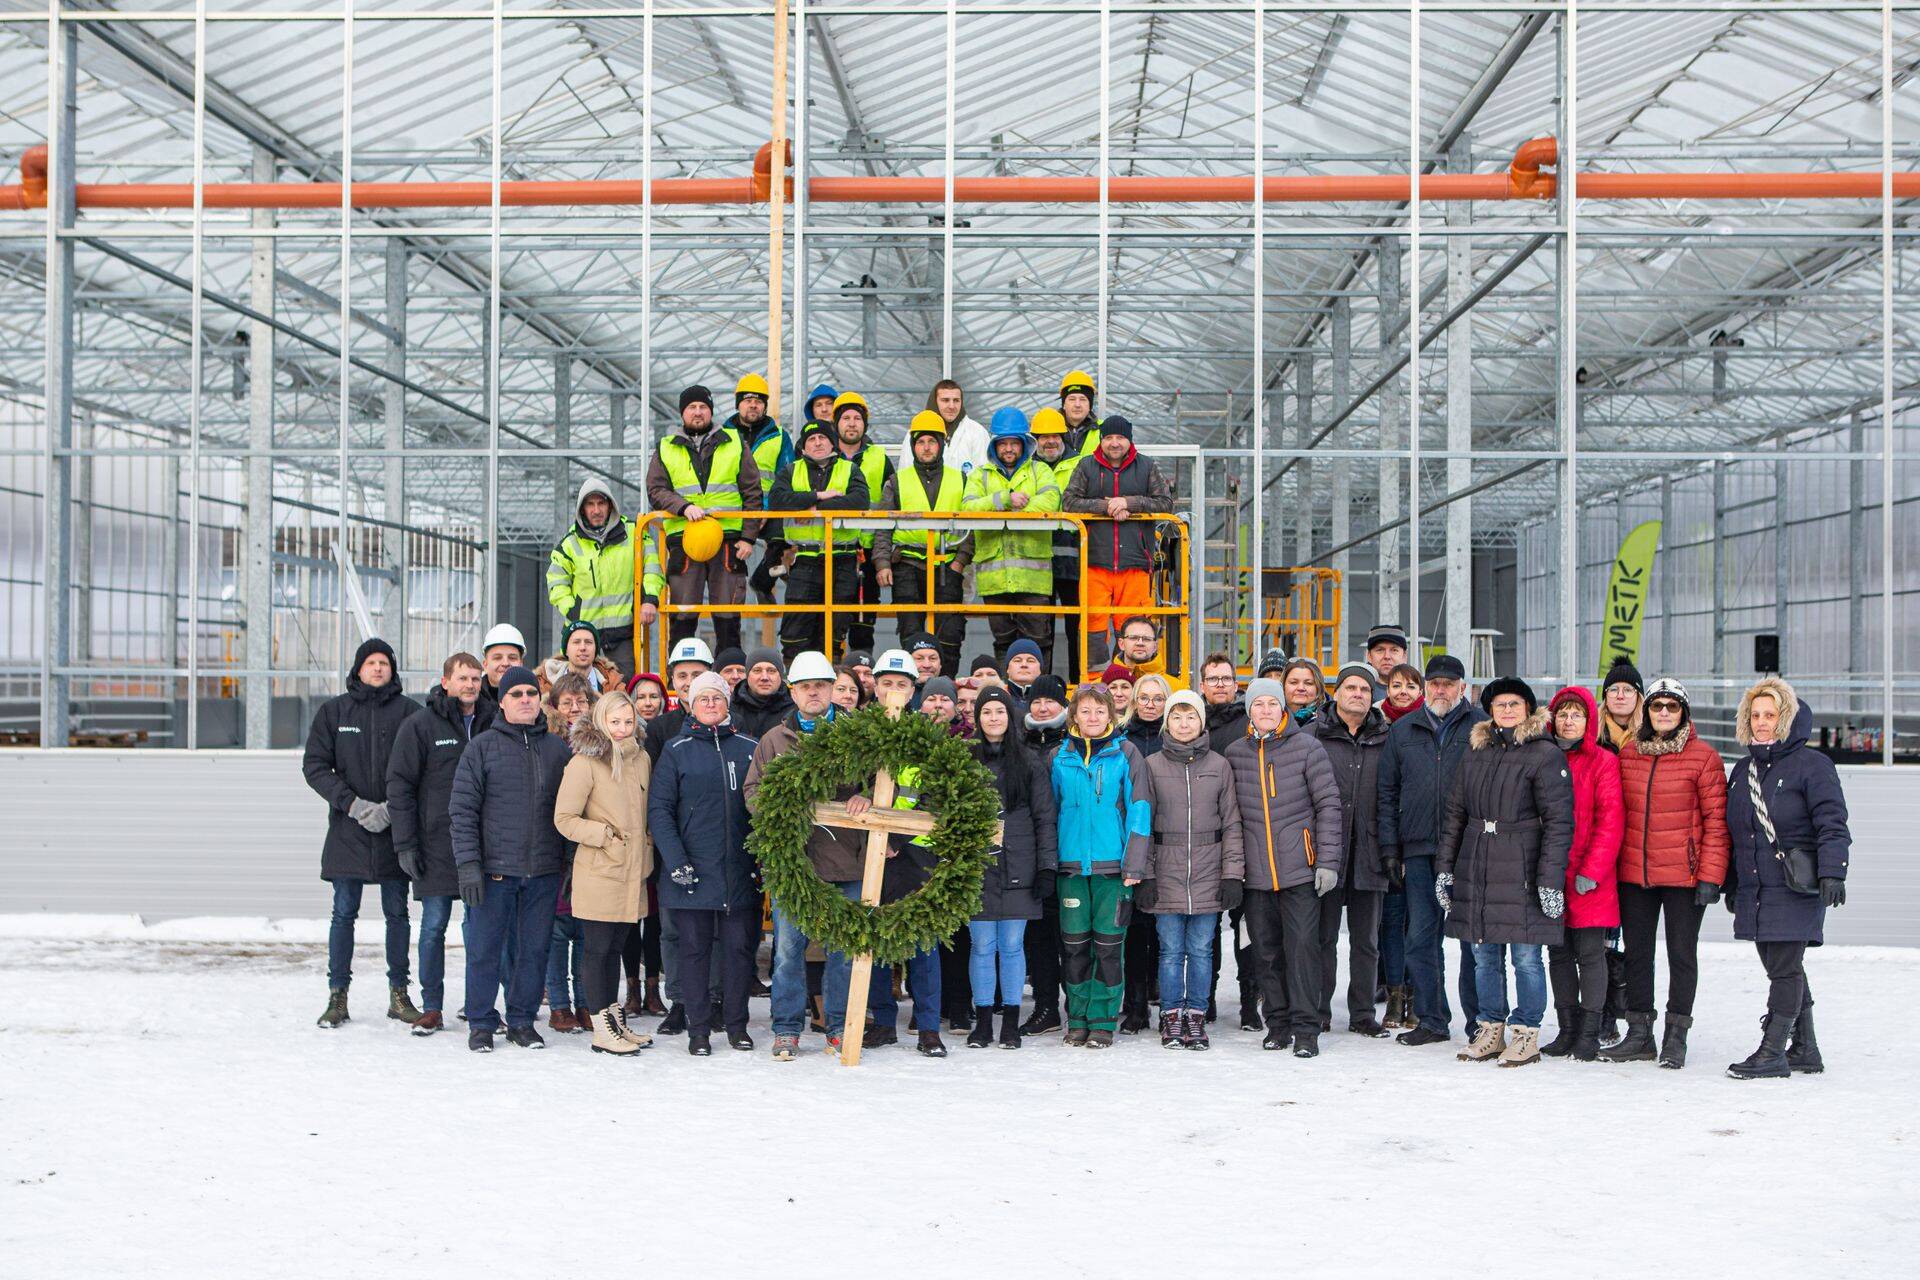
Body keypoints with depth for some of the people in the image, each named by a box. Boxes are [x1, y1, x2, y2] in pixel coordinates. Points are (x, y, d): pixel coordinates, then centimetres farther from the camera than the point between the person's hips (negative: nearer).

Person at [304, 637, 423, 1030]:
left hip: (395, 831, 0)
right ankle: (337, 995, 12)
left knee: (397, 913, 7)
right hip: (347, 832, 0)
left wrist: (393, 807, -14)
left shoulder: (409, 711, 2)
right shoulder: (333, 711, 5)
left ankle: (399, 994, 15)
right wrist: (353, 804, -11)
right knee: (344, 914, 5)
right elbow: (315, 766, 1)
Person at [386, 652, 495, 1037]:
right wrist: (405, 843, -8)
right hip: (437, 843, -2)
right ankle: (432, 1007, 10)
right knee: (434, 926, 2)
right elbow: (399, 785, -3)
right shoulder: (420, 725, -1)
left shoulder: (494, 723, 7)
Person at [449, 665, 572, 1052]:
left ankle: (522, 1021, 19)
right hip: (494, 869, -3)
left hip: (544, 872, 3)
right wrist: (468, 863, -11)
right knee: (484, 948, 2)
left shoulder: (557, 749, 10)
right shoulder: (483, 747, 1)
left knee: (534, 948, 7)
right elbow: (462, 809, -3)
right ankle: (481, 1023, 13)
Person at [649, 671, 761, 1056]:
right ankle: (698, 1029, 13)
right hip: (693, 872, -2)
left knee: (739, 947, 6)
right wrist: (676, 861, -13)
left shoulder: (750, 749, 7)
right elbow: (659, 809, -4)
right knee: (695, 949, 4)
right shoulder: (677, 750, 1)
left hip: (741, 873, 2)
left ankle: (737, 1024, 18)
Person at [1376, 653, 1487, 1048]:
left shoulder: (1482, 727, 3)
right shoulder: (1403, 731, 14)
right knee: (1421, 937, 5)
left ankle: (1479, 1022, 9)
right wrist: (1389, 848, 8)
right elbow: (1388, 792, 15)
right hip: (1419, 850, 4)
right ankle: (1432, 1020, 15)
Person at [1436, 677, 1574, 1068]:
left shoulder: (1545, 755, -5)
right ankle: (1491, 1031, 20)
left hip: (1522, 871, -6)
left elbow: (1559, 821, -9)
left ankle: (1526, 1035, 10)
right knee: (1484, 957, 10)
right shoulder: (1475, 753, 14)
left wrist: (1550, 878, -14)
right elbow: (1454, 814, 18)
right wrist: (1444, 867, 13)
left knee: (1525, 956, -1)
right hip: (1476, 870, 6)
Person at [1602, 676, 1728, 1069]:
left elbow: (1716, 820, -7)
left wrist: (1711, 875, -12)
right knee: (1636, 952, 9)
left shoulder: (1703, 757, -6)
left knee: (1682, 954, 5)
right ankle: (1639, 1034, 19)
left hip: (1683, 875, -4)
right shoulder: (1628, 753, 7)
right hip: (1633, 874, 4)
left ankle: (1675, 1037, 15)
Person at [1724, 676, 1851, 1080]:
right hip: (1754, 891, 7)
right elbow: (1732, 832, 21)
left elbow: (1832, 825, -11)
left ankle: (1772, 1053, -3)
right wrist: (1731, 885, 21)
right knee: (1782, 969, 12)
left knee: (1785, 968, -6)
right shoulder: (1743, 771, 16)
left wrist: (1832, 873, -21)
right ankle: (1804, 1050, 21)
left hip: (1796, 888, -7)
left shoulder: (1811, 765, -5)